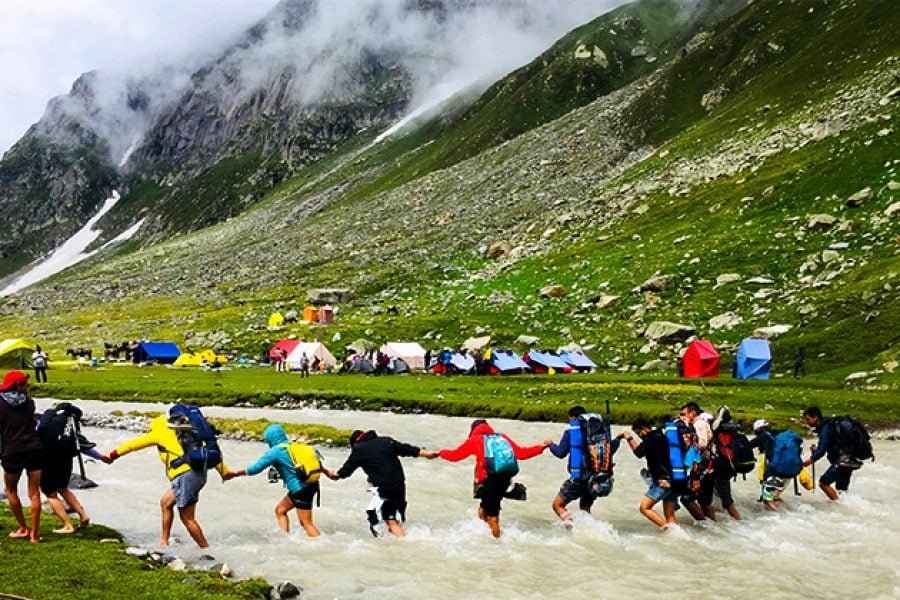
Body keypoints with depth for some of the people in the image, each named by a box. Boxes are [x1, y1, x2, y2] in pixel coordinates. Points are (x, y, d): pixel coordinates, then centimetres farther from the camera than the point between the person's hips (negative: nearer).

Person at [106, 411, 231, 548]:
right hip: (199, 473, 8)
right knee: (165, 502, 23)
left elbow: (134, 444, 21)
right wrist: (224, 471, 23)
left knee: (187, 518, 1)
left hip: (185, 476, -8)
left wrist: (114, 454, 35)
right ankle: (164, 541, 31)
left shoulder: (160, 431, 12)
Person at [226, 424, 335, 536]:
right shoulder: (296, 445, 12)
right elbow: (315, 458, 17)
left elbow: (257, 467, -9)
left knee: (306, 523, -4)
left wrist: (235, 473, 0)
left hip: (300, 489, -9)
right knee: (280, 510, 20)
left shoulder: (275, 451, -9)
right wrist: (326, 472, 30)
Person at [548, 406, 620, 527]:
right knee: (585, 508, 24)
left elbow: (561, 453, -4)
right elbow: (610, 450, 11)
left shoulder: (570, 432, -2)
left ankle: (572, 526, -19)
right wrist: (617, 439, 30)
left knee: (557, 505, 5)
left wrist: (551, 445, 15)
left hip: (579, 478, -5)